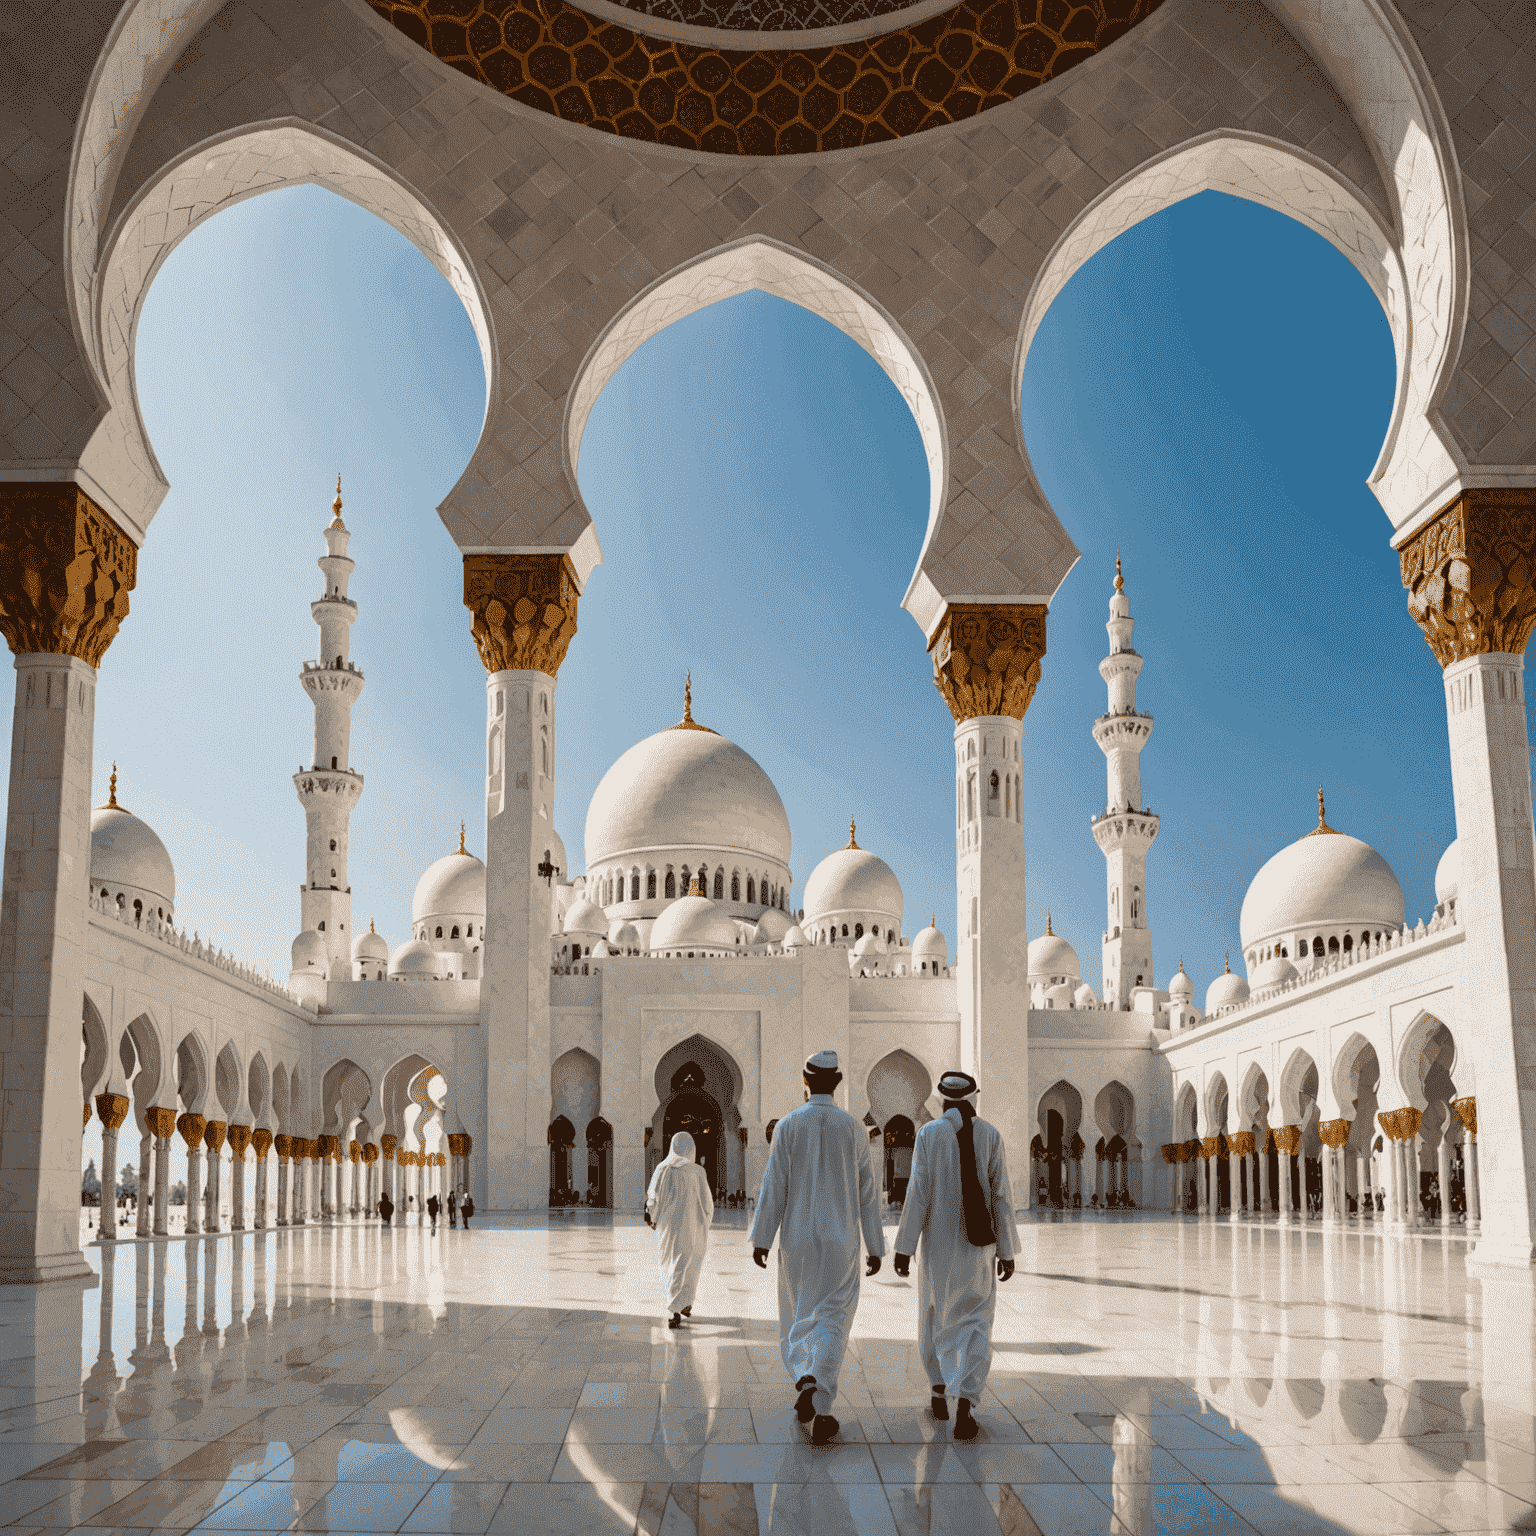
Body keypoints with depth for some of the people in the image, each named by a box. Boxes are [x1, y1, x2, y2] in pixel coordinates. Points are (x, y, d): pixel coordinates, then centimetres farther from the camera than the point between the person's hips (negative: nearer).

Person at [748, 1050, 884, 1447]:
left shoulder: (787, 1126, -5)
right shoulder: (854, 1129, -2)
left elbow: (773, 1186, -7)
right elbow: (868, 1193, 1)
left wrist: (761, 1239, -2)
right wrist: (875, 1247, 7)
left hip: (797, 1240, 0)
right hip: (840, 1242, 0)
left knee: (799, 1318, 20)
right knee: (830, 1323, 1)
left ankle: (806, 1382, 1)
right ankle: (820, 1414, -10)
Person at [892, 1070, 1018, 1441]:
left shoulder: (929, 1133, -6)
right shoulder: (990, 1136, -2)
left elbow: (919, 1192, -11)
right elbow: (1001, 1195, -4)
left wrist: (904, 1247, -6)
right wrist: (1007, 1251, 3)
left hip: (938, 1244, 0)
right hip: (978, 1245, 0)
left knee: (936, 1315, 21)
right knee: (974, 1326, 4)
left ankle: (940, 1392, 32)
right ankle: (964, 1403, -14)